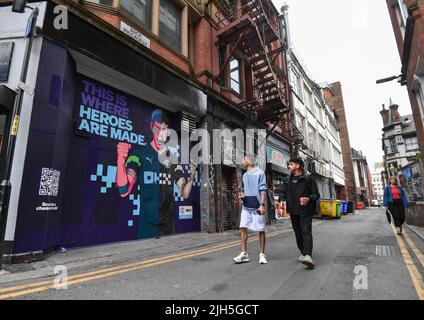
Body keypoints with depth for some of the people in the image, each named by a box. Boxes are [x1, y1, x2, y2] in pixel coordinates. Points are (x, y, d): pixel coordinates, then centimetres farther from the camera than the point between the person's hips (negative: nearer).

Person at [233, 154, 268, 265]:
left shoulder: (260, 173, -6)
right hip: (246, 206, 6)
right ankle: (244, 254, 9)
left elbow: (263, 190, -10)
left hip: (257, 207, -6)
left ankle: (262, 255, 17)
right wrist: (242, 195, 3)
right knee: (243, 228, 1)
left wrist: (262, 205, -17)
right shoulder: (245, 175, 14)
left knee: (261, 230, 4)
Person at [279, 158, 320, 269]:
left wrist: (308, 199, -22)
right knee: (298, 233, 11)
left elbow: (316, 194, -1)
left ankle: (308, 256, -23)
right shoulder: (287, 180, 14)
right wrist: (282, 200, -10)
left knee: (306, 232, -15)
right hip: (293, 211, 5)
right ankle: (303, 253, 24)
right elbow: (283, 192, 11)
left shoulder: (308, 178, -1)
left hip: (306, 210, -5)